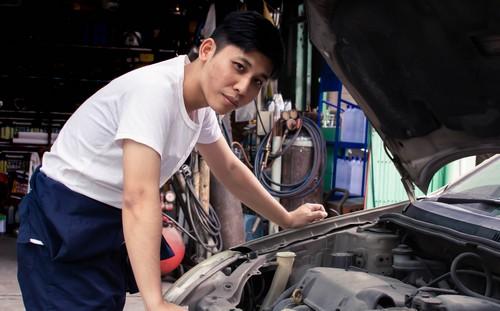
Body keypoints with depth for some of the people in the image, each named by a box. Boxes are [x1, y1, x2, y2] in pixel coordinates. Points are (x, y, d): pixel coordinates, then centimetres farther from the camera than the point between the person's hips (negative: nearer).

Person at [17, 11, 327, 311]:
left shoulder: (202, 100, 1)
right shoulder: (156, 90, -28)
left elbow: (230, 169, 19)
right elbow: (139, 198, -36)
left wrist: (288, 219, 26)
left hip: (111, 221, 9)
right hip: (63, 224, -9)